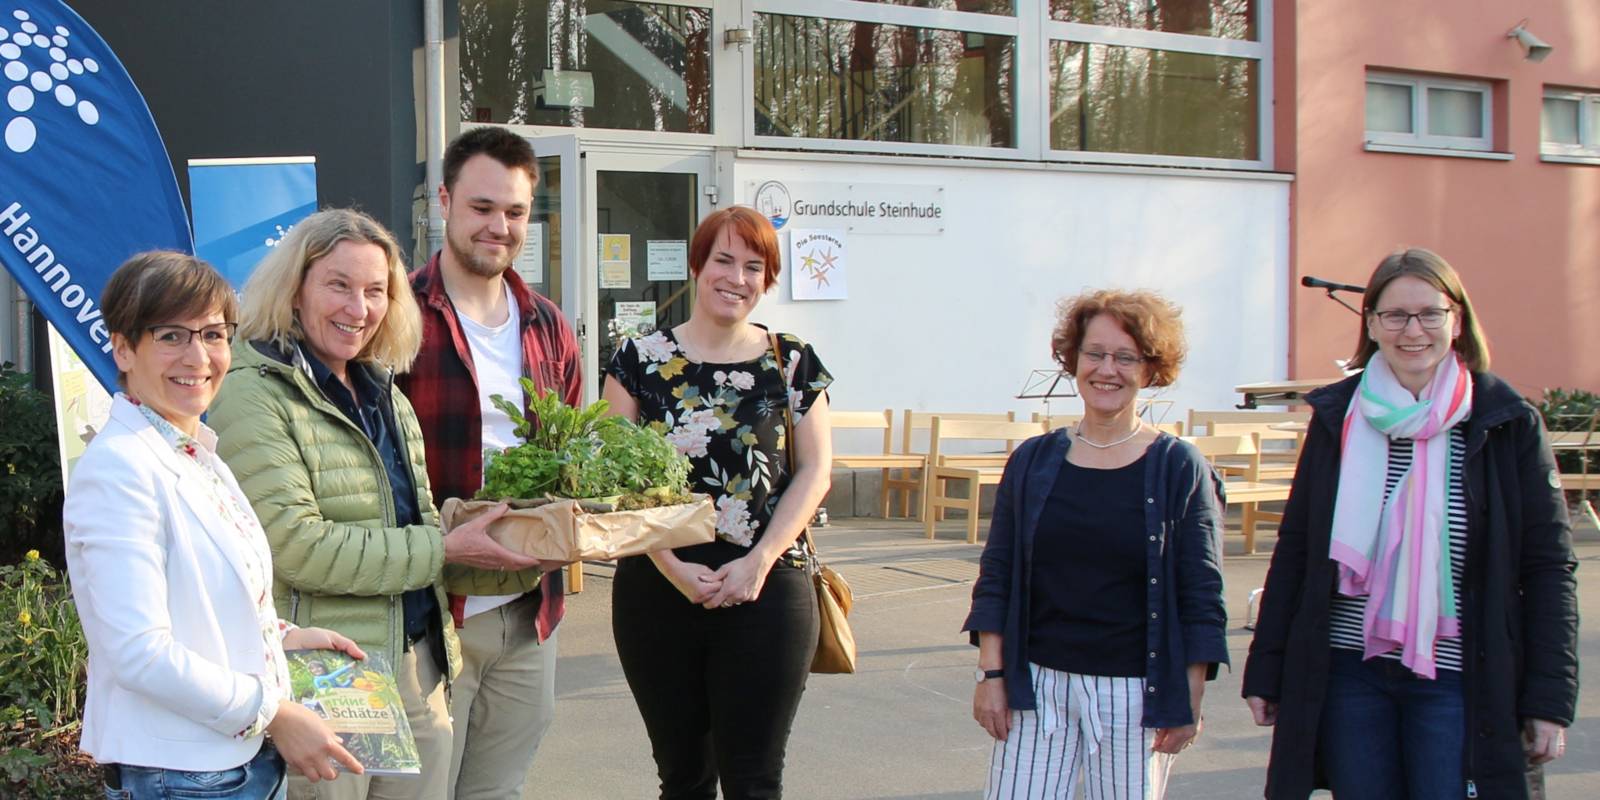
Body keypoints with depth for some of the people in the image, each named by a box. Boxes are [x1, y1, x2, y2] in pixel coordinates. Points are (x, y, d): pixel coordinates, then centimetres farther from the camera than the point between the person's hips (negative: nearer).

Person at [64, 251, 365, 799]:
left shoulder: (199, 457, 10)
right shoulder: (119, 469, -17)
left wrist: (282, 636, 5)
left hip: (254, 756, 8)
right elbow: (140, 653, -23)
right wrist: (275, 713, -17)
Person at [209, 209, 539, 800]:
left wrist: (519, 560, 0)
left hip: (417, 670, 8)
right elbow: (296, 547, -20)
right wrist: (443, 550, -17)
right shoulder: (255, 396, -11)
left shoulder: (386, 396, 15)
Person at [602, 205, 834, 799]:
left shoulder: (792, 364, 5)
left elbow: (814, 471, 2)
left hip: (765, 593, 0)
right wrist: (672, 567, -12)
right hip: (658, 590, 0)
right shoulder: (641, 360, 3)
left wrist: (759, 561, -10)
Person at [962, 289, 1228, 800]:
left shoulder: (1180, 469, -3)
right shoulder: (1033, 461, 4)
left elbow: (1201, 597, -2)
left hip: (1135, 692, -2)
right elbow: (996, 576, 7)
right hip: (1037, 685, 2)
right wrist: (991, 673, 1)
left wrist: (1189, 700, -5)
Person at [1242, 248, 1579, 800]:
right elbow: (1294, 549, 7)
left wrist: (1549, 697, -4)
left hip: (1458, 682, -2)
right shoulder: (1337, 417, 4)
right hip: (1347, 676, 2)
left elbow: (1547, 567, 0)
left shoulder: (1507, 423, -1)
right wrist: (1266, 671, 5)